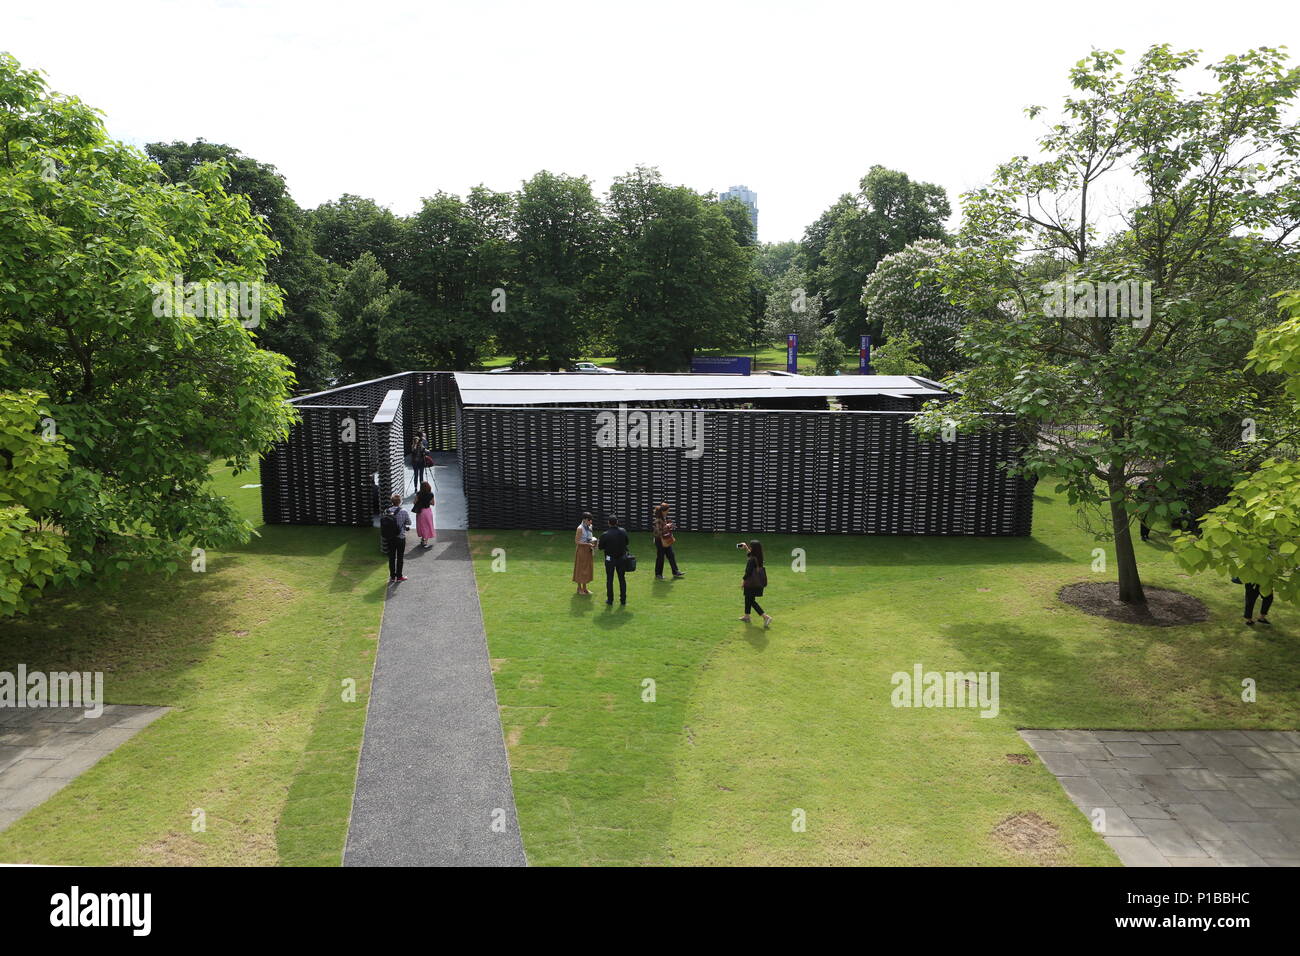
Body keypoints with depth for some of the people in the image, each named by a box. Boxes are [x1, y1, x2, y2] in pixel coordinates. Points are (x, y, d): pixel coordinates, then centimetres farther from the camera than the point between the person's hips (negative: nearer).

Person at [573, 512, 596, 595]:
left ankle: (585, 587, 22)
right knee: (580, 569, 1)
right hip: (581, 550, -8)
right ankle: (579, 588, 12)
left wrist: (593, 542, -2)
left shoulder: (589, 527, 6)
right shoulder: (580, 528, -17)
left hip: (588, 550, 8)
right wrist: (588, 544, -24)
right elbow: (576, 541, -18)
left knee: (587, 568, 12)